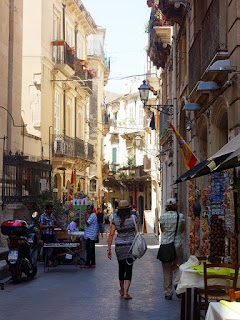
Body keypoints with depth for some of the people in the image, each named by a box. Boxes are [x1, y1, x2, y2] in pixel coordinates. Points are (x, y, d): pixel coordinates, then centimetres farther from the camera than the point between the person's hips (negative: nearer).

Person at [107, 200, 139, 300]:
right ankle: (126, 293, -9)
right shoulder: (133, 218, -6)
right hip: (130, 246, -2)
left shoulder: (115, 220, -3)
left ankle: (122, 290, 34)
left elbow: (111, 234, -7)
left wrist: (109, 249, -3)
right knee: (128, 268, 0)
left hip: (119, 246, 2)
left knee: (121, 267, 19)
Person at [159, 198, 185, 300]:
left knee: (167, 270, 7)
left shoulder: (163, 216, -6)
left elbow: (162, 230, 2)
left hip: (165, 244, 0)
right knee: (177, 266, 14)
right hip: (177, 244, 0)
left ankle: (168, 293, 11)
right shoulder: (180, 216, -3)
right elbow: (182, 230, 5)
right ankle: (177, 282, -15)